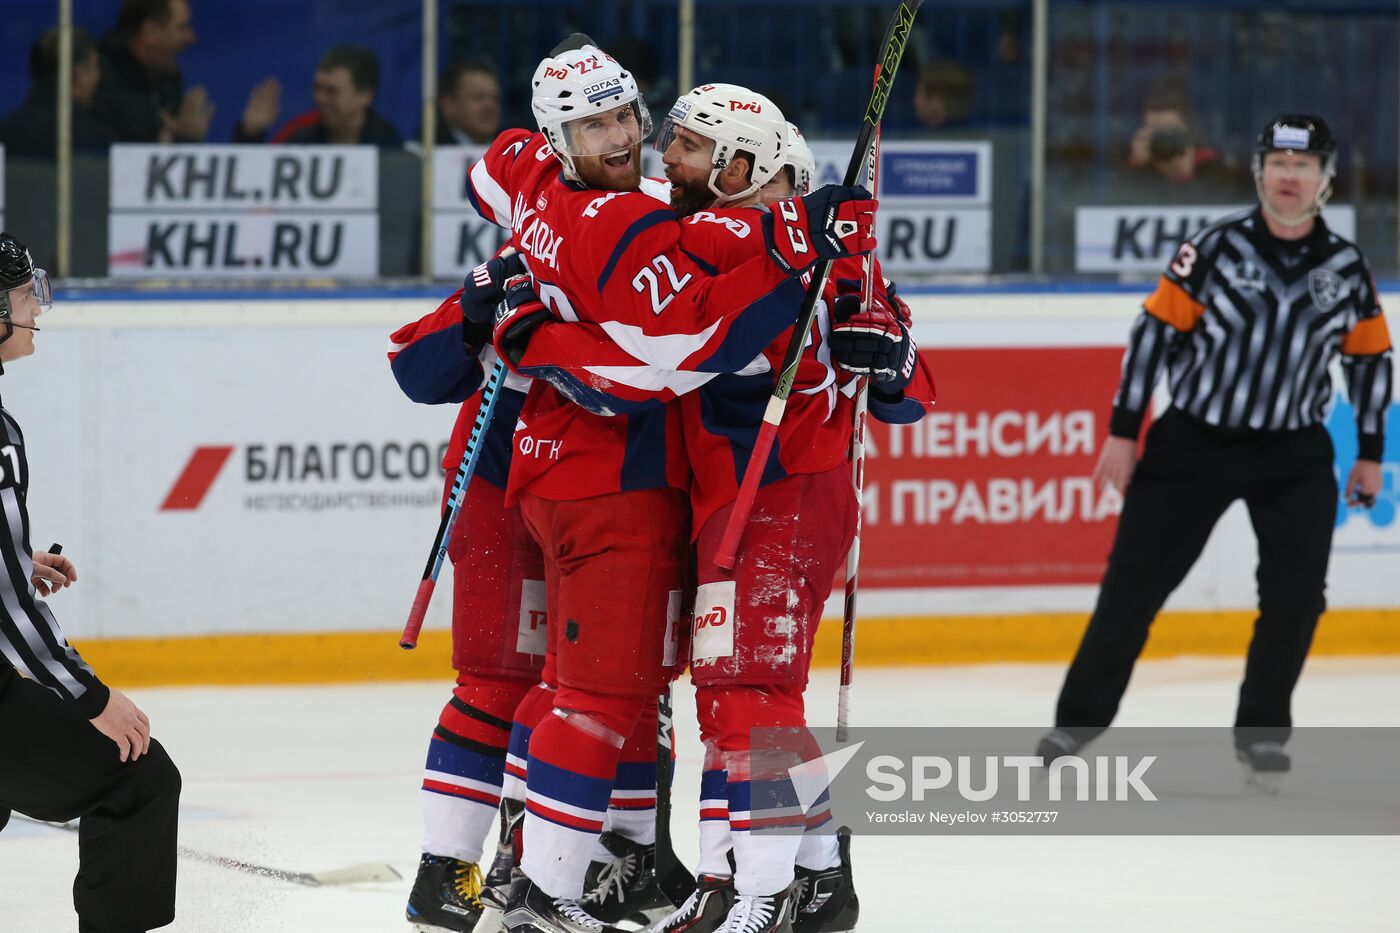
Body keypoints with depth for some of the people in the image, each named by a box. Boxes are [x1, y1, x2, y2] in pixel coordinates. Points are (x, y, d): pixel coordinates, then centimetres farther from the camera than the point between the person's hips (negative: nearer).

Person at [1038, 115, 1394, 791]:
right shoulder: (1218, 247, -11)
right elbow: (1156, 330, -7)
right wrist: (1124, 432, -8)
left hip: (1292, 454, 2)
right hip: (1193, 441, -2)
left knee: (1296, 590, -12)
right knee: (1135, 583, 1)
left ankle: (1261, 730, 5)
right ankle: (1080, 718, 16)